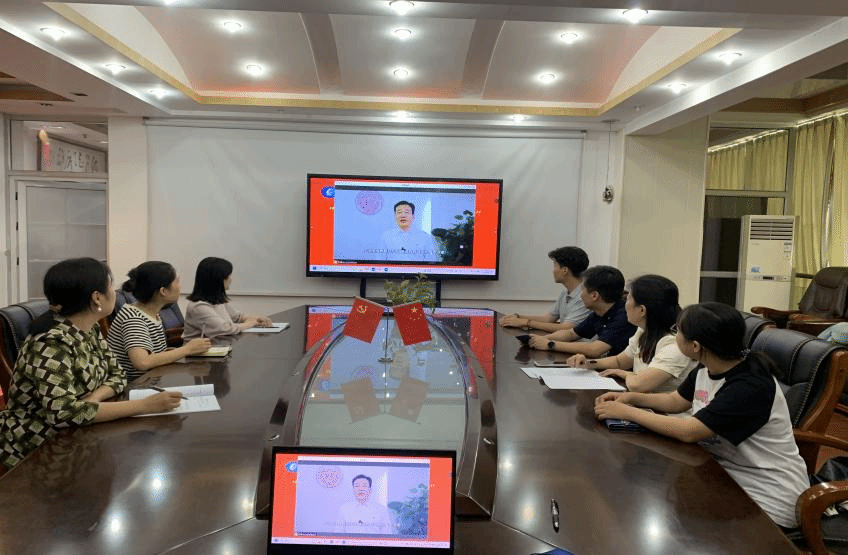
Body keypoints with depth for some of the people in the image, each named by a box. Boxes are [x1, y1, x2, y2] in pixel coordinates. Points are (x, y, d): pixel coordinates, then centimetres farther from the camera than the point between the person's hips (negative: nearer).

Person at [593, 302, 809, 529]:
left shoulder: (751, 386, -28)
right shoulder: (705, 371, -3)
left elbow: (688, 431, -31)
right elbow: (675, 401, 14)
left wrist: (627, 412, -23)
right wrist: (631, 397, -2)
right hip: (728, 475, 8)